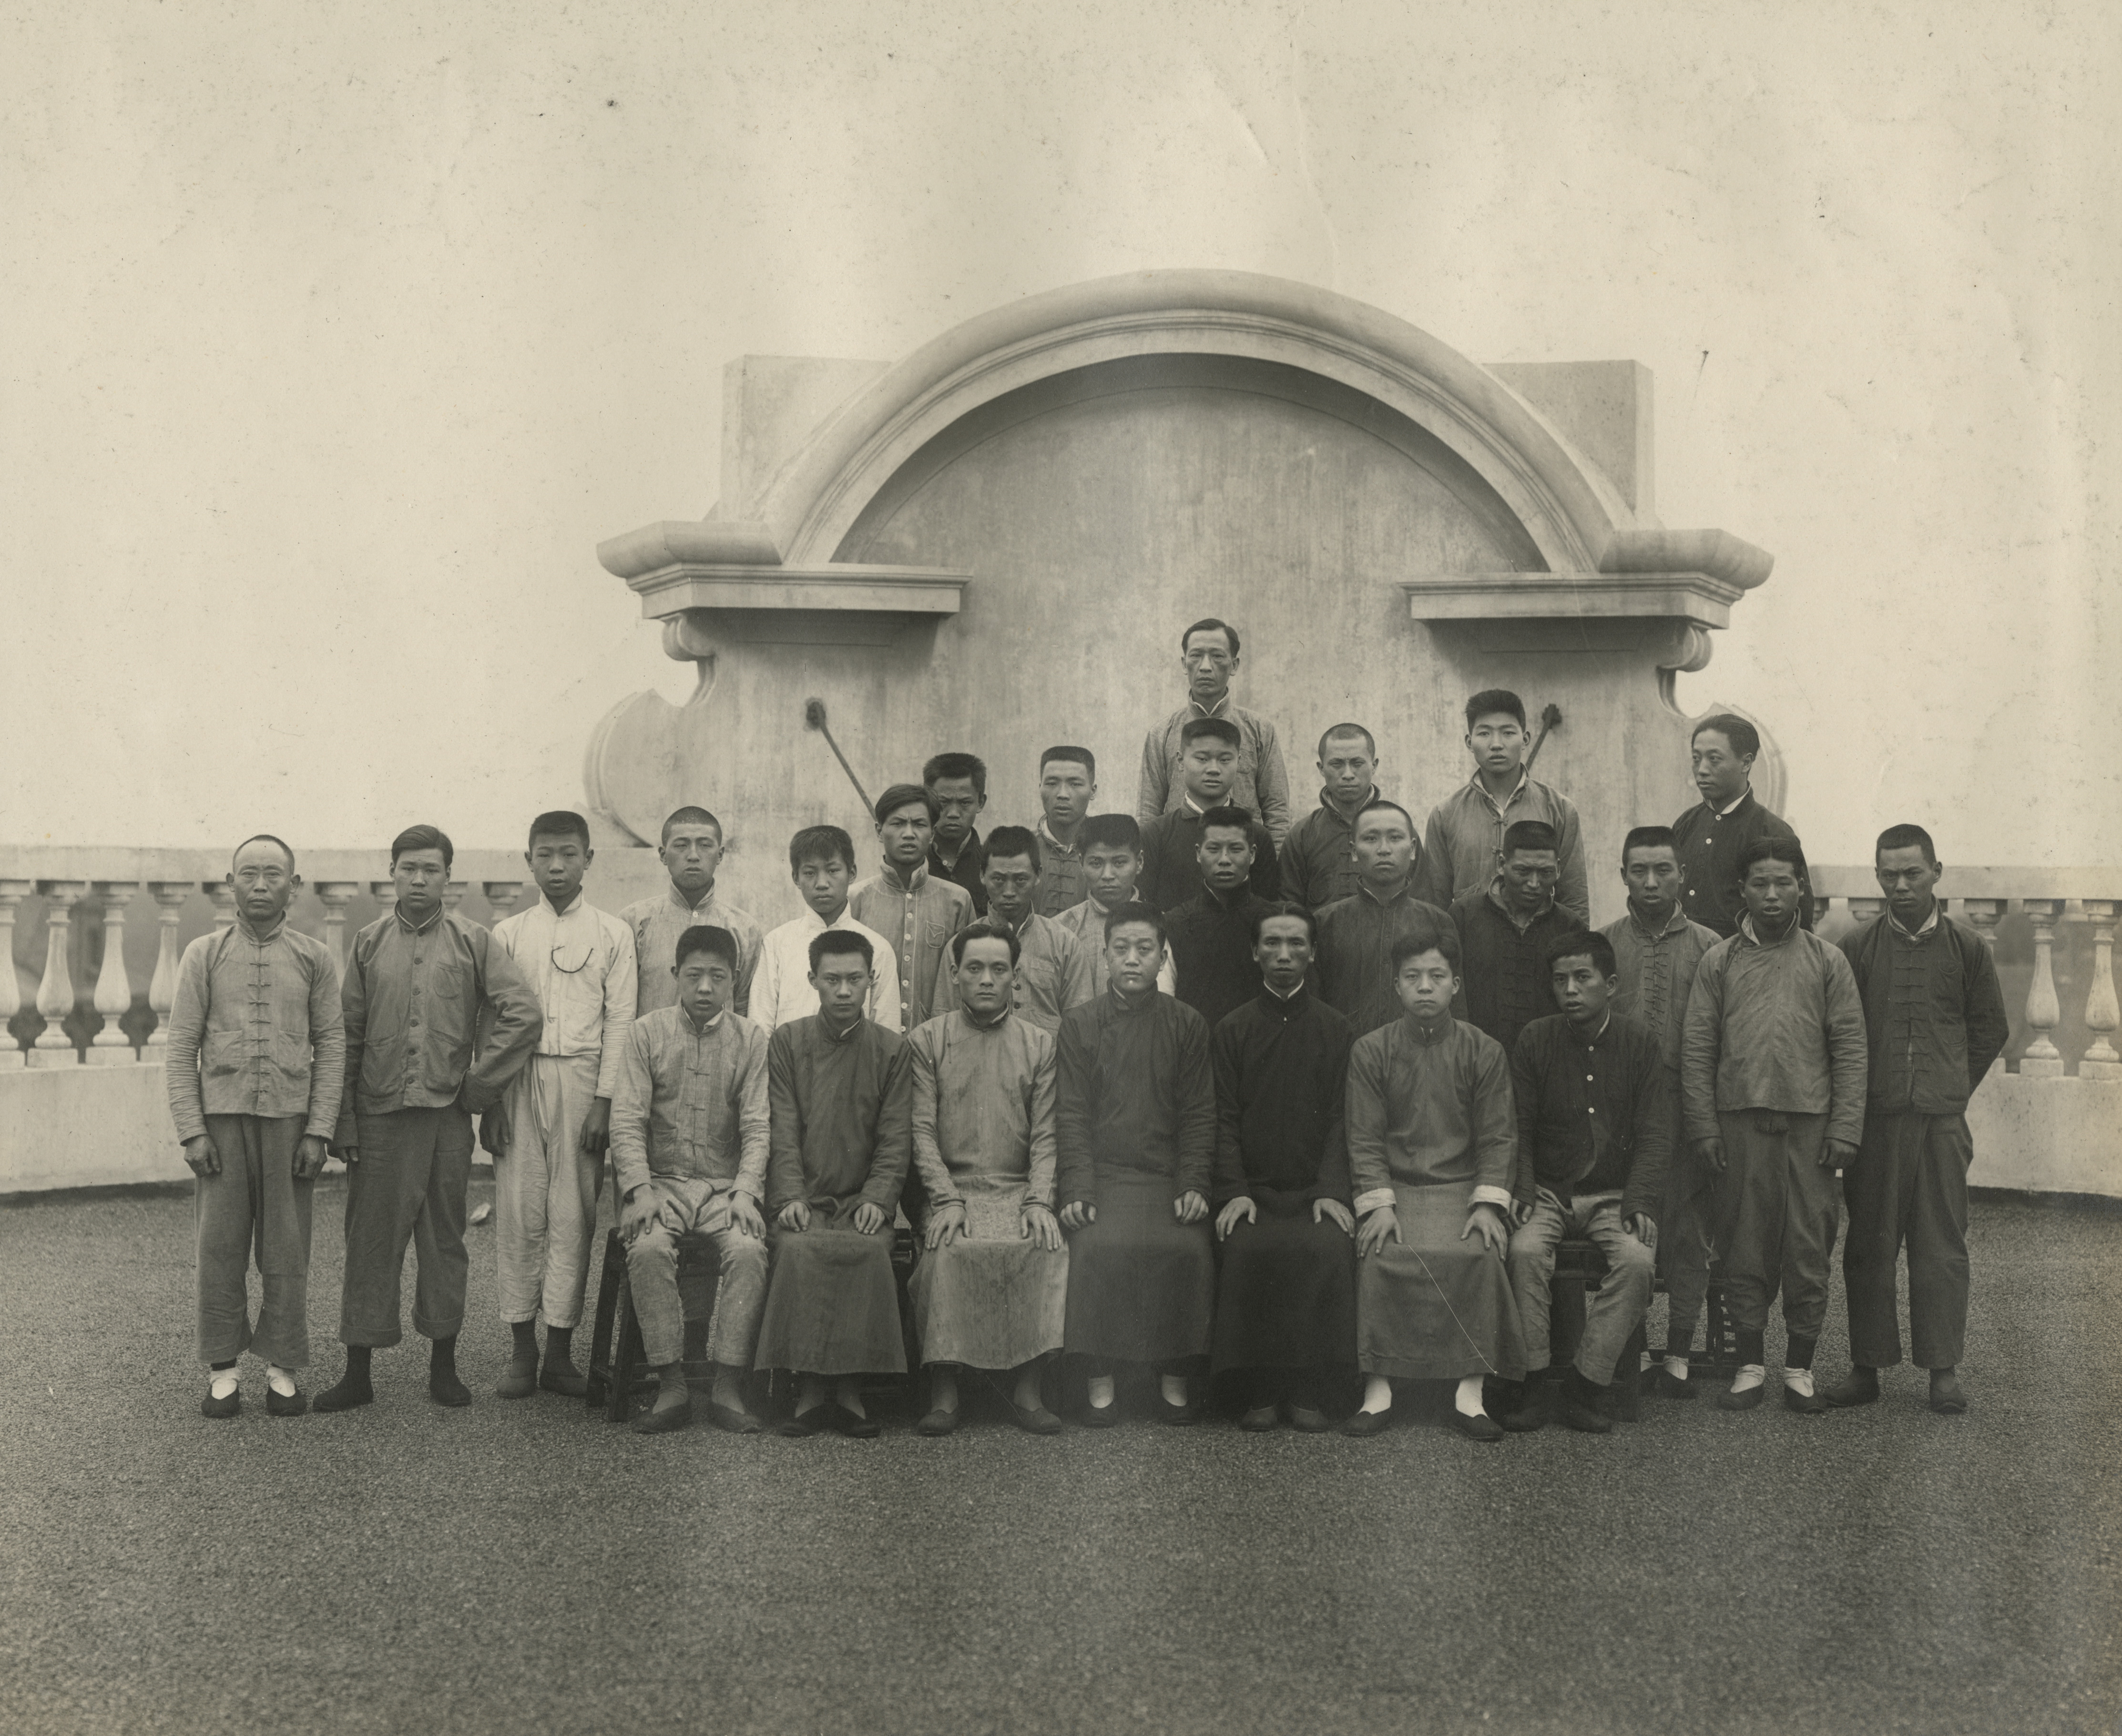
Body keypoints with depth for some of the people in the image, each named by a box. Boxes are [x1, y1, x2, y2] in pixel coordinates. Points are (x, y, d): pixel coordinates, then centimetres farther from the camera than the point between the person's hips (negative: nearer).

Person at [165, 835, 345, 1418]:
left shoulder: (314, 959, 7)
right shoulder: (204, 955, 6)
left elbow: (331, 1047, 5)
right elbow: (181, 1048, 4)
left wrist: (318, 1131, -3)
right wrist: (192, 1130, -4)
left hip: (290, 1120, 0)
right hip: (221, 1118, 0)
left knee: (287, 1250, 2)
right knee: (219, 1247, 2)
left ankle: (283, 1368, 11)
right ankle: (222, 1370, 11)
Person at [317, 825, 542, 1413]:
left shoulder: (472, 942, 3)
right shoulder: (368, 944, 6)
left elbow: (525, 1014, -3)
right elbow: (345, 1038, 5)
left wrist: (479, 1084, -5)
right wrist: (343, 1122, 0)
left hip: (448, 1115, 0)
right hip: (379, 1116, 0)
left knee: (445, 1241, 7)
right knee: (371, 1241, 3)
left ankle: (443, 1364, 16)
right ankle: (357, 1370, 9)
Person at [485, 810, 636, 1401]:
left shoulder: (613, 934, 6)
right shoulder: (507, 933, 9)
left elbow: (620, 1021, 2)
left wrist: (605, 1102, -5)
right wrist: (490, 1099, -1)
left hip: (581, 1080, -1)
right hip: (517, 1081, 1)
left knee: (573, 1215, -2)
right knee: (518, 1212, -1)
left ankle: (560, 1352, 3)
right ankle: (522, 1348, 7)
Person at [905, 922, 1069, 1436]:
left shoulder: (1039, 1045, 14)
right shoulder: (927, 1041, 9)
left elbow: (1045, 1135, 7)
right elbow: (922, 1130, 1)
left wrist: (1039, 1201, -9)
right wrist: (946, 1200, -12)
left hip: (1020, 1189, 1)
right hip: (951, 1186, -1)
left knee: (1049, 1249, -29)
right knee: (948, 1251, -32)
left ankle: (1027, 1390, -21)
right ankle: (943, 1394, -26)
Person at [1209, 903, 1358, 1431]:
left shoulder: (1336, 1030, 12)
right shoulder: (1231, 1031, 11)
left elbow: (1341, 1118, 5)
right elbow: (1224, 1119, 5)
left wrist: (1331, 1191, -9)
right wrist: (1234, 1191, -9)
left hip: (1314, 1189, 0)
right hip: (1254, 1188, 0)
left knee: (1328, 1245, -29)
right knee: (1247, 1248, -29)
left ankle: (1309, 1392, -17)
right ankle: (1259, 1391, -17)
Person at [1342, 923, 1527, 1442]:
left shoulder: (1485, 1052, 7)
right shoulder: (1370, 1051, 7)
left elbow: (1498, 1137, 3)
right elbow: (1364, 1138, 2)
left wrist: (1488, 1203, -11)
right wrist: (1378, 1203, -12)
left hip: (1463, 1188, 0)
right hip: (1395, 1187, 0)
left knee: (1480, 1252, -29)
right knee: (1380, 1255, -29)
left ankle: (1470, 1392, -24)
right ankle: (1378, 1390, -22)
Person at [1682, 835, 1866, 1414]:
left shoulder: (1827, 961, 7)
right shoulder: (1719, 961, 7)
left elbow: (1850, 1050, 4)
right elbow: (1697, 1051, 5)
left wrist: (1845, 1127, -4)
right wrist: (1705, 1127, -2)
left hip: (1810, 1122, 0)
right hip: (1740, 1121, 0)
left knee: (1809, 1246, 2)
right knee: (1745, 1245, 4)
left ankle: (1800, 1367, 12)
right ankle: (1750, 1364, 13)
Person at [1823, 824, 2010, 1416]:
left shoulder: (1967, 949, 5)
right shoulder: (1857, 948, 4)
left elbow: (1991, 1031, 13)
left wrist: (1951, 1089, 11)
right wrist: (1851, 1107, 6)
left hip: (1941, 1122, 0)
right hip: (1874, 1118, 0)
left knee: (1942, 1246, 1)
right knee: (1868, 1245, 3)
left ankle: (1944, 1369, 8)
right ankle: (1866, 1366, 9)